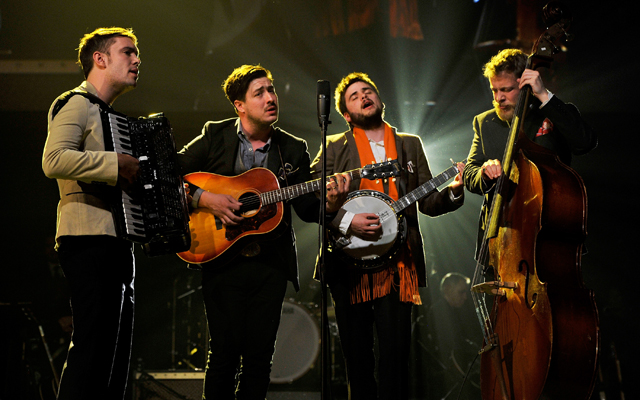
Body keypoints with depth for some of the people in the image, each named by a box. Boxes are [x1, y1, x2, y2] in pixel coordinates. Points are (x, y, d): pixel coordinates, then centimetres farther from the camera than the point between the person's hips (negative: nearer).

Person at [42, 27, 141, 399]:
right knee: (93, 345, -14)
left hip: (117, 241, 10)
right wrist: (117, 163, -22)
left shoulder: (110, 116, 26)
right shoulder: (76, 104, -4)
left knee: (118, 349, 9)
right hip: (89, 239, -10)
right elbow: (54, 160, -22)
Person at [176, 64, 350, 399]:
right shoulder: (215, 136, 3)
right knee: (225, 351, -4)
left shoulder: (293, 149, 10)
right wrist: (204, 198, -14)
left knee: (259, 354, 2)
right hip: (222, 258, -2)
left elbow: (306, 207, 6)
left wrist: (329, 204, -14)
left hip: (271, 263, 2)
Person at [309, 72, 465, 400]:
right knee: (357, 358, 1)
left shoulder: (410, 145, 17)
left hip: (397, 263, 1)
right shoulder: (334, 148, 10)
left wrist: (452, 189, -7)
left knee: (396, 354, -8)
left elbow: (427, 202, 13)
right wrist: (346, 221, -15)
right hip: (350, 264, -1)